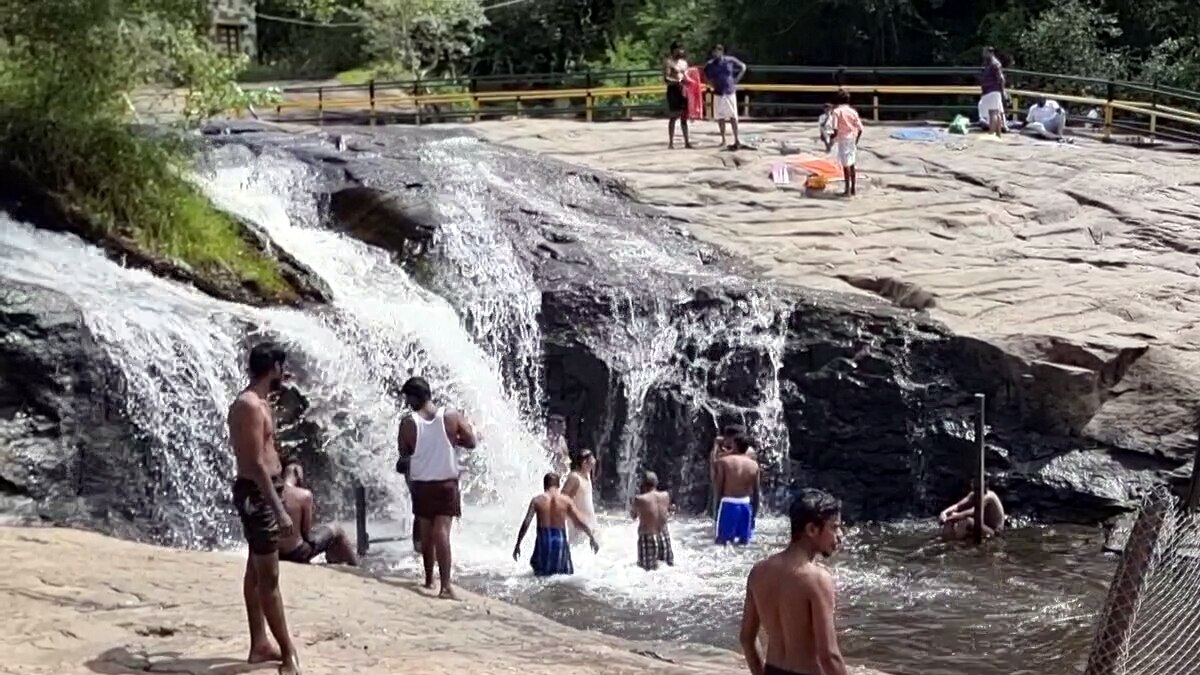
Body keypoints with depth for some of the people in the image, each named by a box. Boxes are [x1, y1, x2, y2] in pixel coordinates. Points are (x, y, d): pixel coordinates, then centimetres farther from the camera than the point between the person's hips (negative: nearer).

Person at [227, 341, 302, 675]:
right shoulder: (250, 405, -20)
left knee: (257, 572, 16)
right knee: (268, 577, -6)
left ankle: (260, 645, 24)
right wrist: (279, 509, -27)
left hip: (262, 492, 11)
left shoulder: (255, 403, 13)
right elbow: (257, 463, -25)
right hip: (257, 493, -11)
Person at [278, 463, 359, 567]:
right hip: (296, 554, -5)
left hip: (275, 553, 6)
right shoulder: (304, 495, -17)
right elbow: (306, 531, -9)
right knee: (336, 531, 19)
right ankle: (354, 568, 37)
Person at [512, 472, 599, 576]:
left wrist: (518, 545, 1)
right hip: (560, 541, 0)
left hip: (543, 541, 0)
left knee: (541, 576, 14)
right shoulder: (566, 500, 0)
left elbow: (525, 524, -4)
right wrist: (592, 538, 10)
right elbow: (580, 522, -2)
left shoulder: (537, 500, 0)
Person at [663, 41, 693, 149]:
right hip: (673, 90, -7)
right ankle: (671, 142, 0)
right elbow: (666, 79, -15)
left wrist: (688, 81, 3)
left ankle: (687, 142, 8)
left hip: (683, 90, 7)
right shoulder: (668, 62, -6)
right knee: (673, 117, -5)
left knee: (684, 117, 7)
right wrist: (678, 81, -27)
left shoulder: (684, 62, 17)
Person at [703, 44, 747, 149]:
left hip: (730, 92, -2)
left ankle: (736, 140, -2)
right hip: (718, 93, 2)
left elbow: (743, 67, 8)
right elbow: (706, 76, 16)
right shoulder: (710, 65, -2)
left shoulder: (730, 61, -6)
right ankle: (723, 139, 16)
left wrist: (736, 80, 2)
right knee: (720, 117, 5)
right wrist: (713, 84, 3)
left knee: (733, 117, -3)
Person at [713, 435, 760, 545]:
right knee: (743, 541, 10)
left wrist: (716, 507, 4)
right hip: (745, 505, 3)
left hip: (728, 504, -3)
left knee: (722, 540, 2)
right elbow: (755, 492, 5)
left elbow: (719, 488, -6)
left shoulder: (723, 461, -5)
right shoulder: (754, 465, 4)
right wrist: (754, 513, 13)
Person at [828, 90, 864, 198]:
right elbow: (860, 129, 3)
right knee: (852, 164, 15)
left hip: (843, 139, -5)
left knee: (846, 164, -5)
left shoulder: (836, 111, -7)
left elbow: (835, 129, -17)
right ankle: (854, 188, 20)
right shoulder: (853, 111, 6)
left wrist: (832, 139, -5)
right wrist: (856, 140, 16)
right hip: (852, 139, 5)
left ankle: (848, 190, -5)